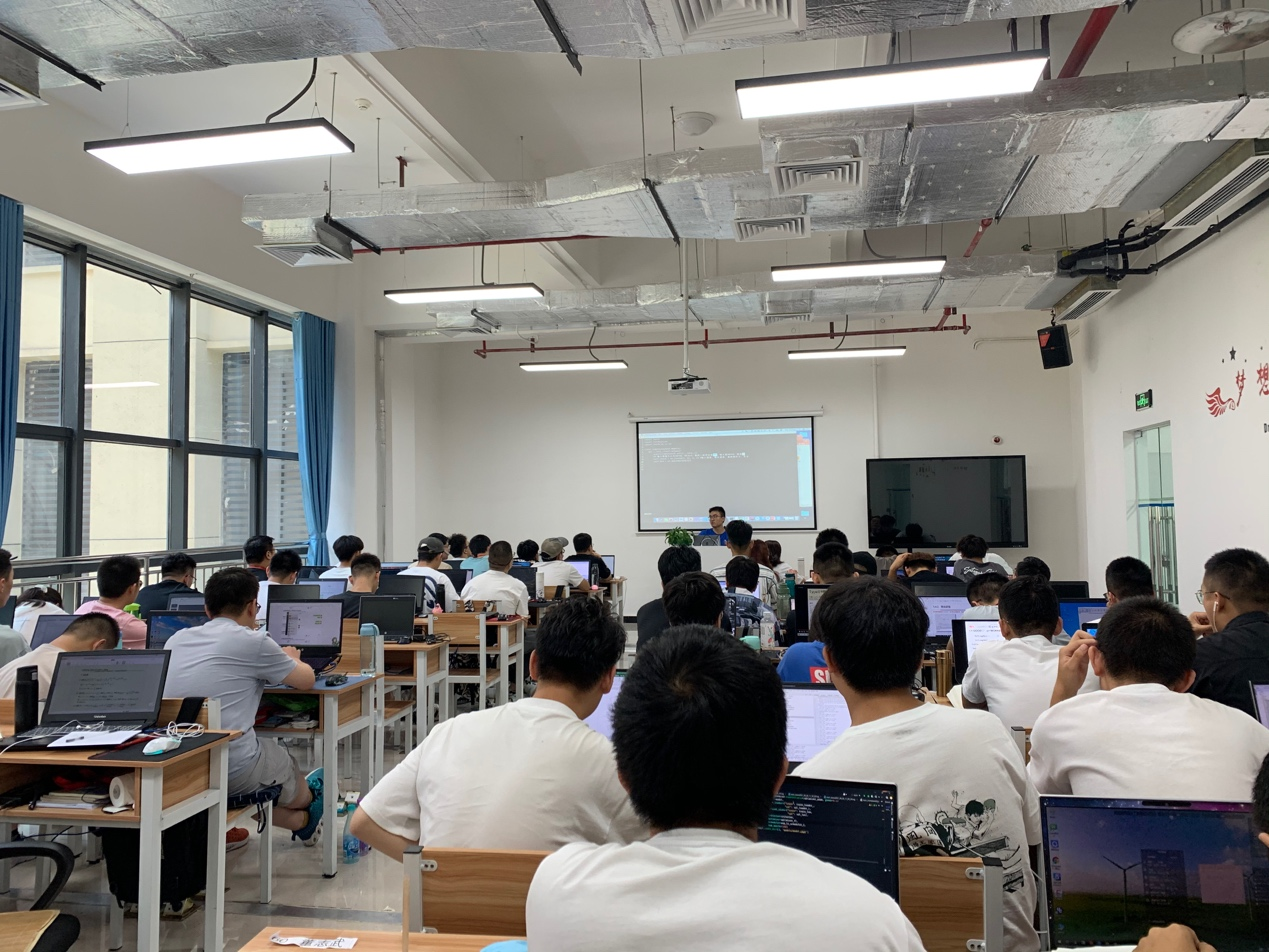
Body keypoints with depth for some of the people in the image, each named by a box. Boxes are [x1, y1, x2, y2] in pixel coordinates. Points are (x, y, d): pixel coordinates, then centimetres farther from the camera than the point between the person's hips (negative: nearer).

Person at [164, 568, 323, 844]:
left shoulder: (177, 639, 8)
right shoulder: (253, 642, -9)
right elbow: (306, 680, 6)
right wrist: (291, 660, 28)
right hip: (232, 774, -5)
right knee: (281, 761, 25)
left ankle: (302, 821, 47)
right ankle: (307, 803, 56)